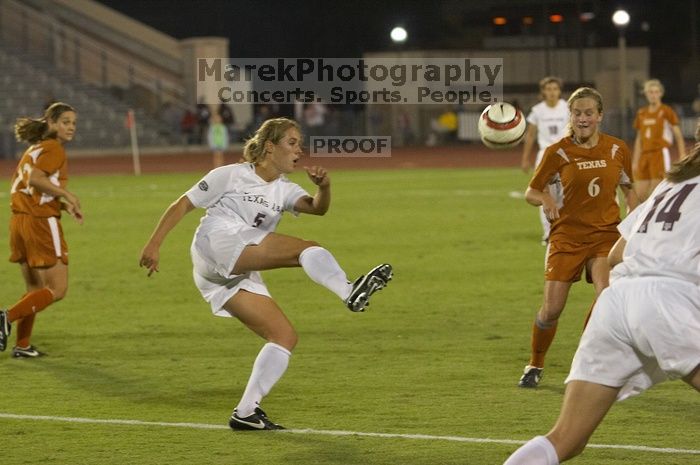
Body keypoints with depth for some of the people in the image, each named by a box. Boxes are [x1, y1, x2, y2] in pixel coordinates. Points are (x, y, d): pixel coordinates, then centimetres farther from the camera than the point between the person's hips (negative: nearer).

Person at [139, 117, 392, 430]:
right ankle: (350, 292, -50)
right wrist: (153, 245, 1)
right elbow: (182, 205, 9)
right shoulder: (231, 175, 9)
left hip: (238, 277, 8)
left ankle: (246, 413, -5)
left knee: (285, 337, -3)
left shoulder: (283, 190, 22)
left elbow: (317, 207, 2)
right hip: (219, 242, -8)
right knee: (307, 249, -23)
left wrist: (324, 187, -20)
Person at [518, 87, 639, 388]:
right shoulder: (558, 152, -5)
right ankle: (535, 366, 21)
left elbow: (628, 191, 14)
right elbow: (531, 192, 1)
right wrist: (545, 199, -21)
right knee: (552, 309, -4)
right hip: (567, 235, -1)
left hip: (605, 235, 1)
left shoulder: (617, 149, 0)